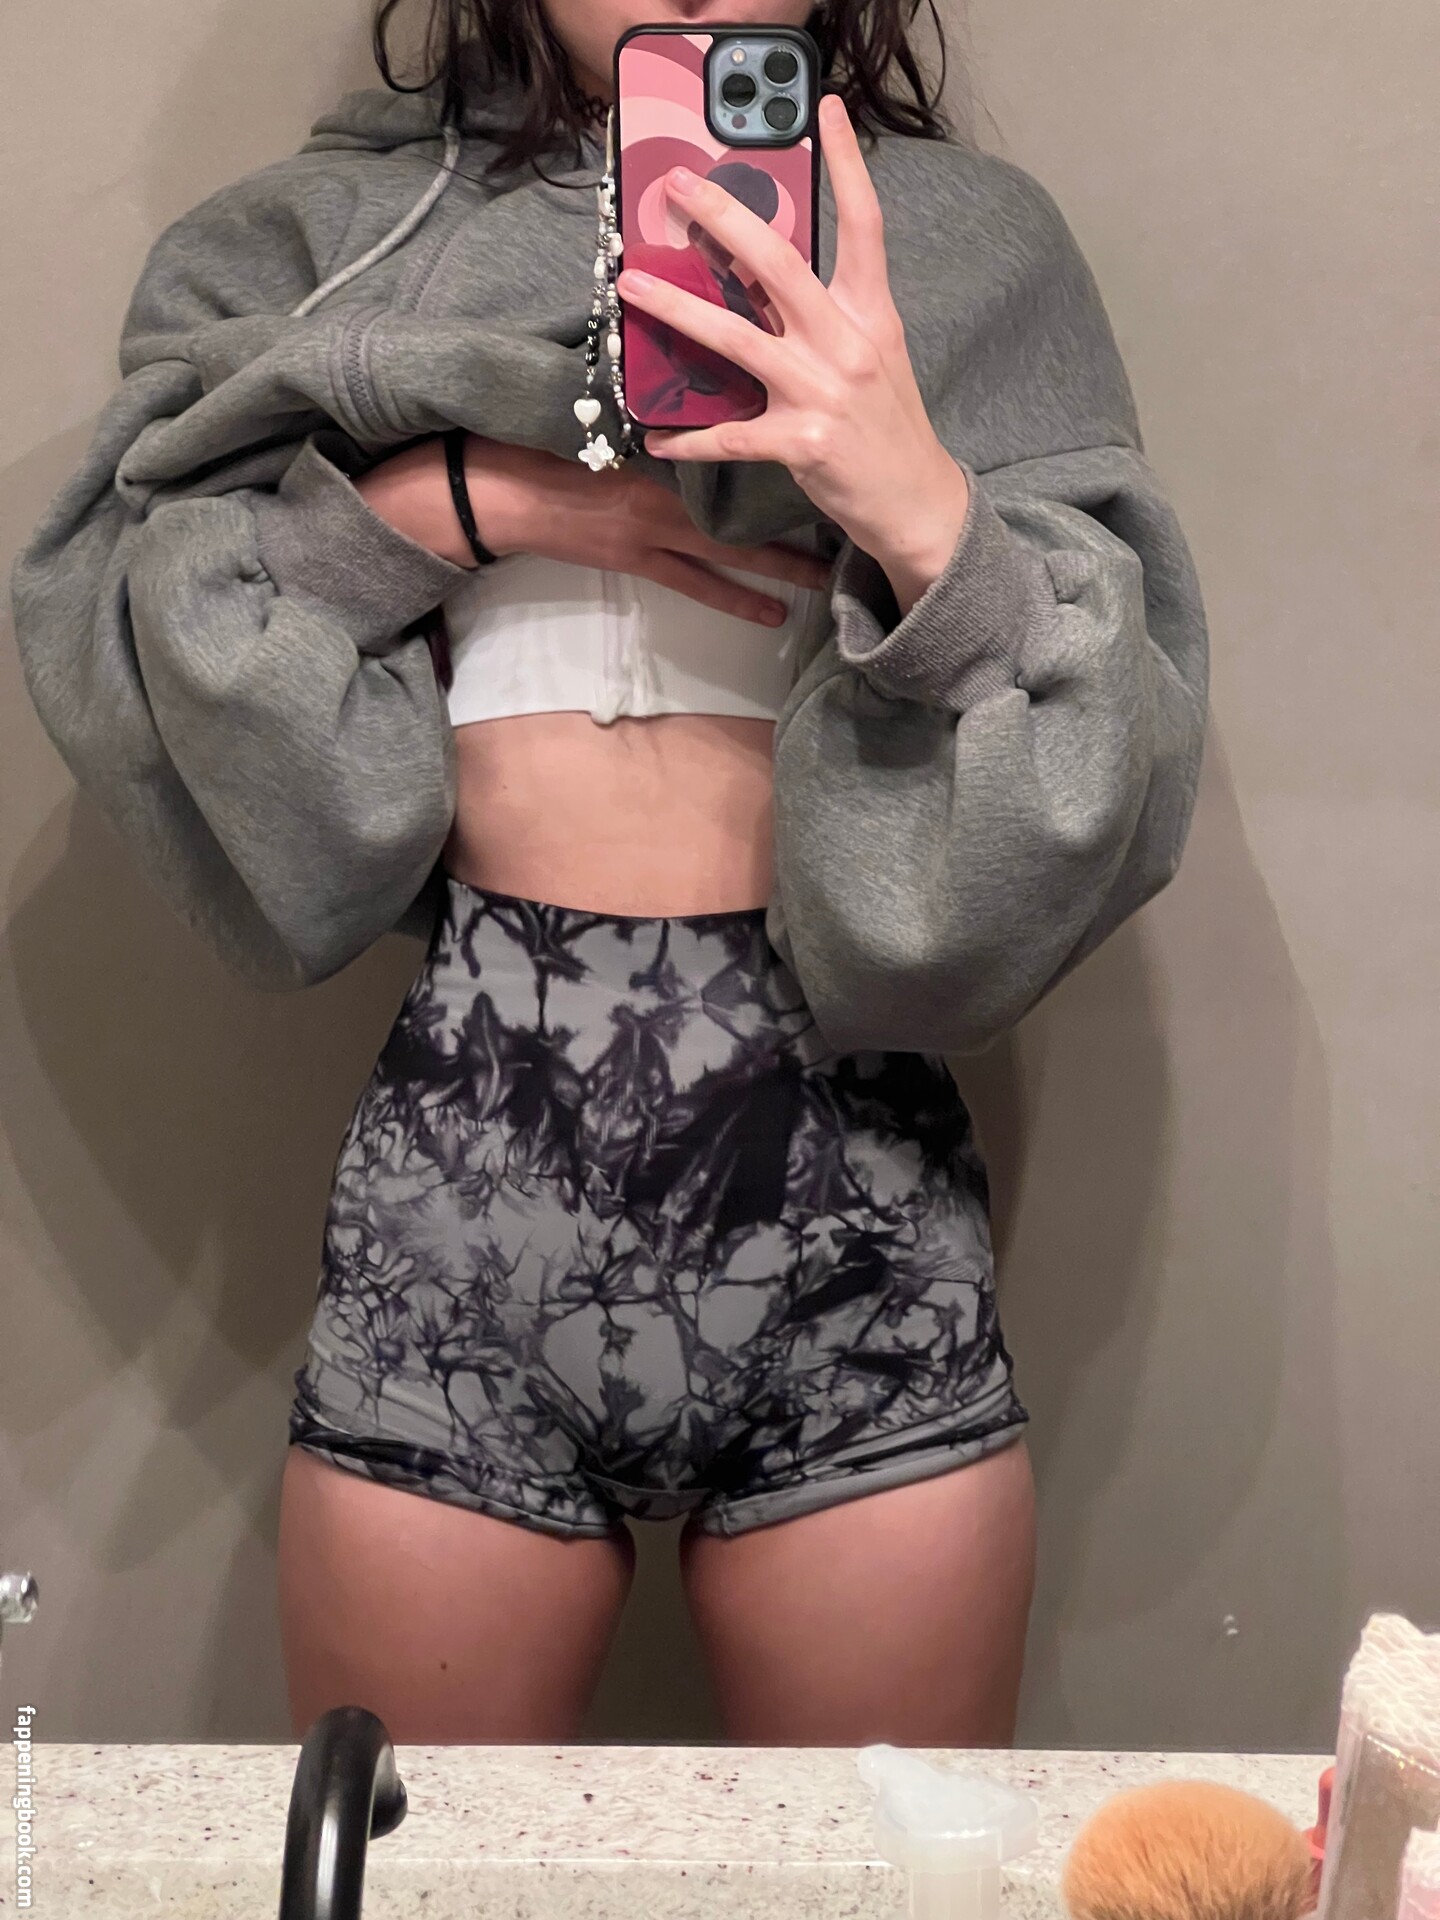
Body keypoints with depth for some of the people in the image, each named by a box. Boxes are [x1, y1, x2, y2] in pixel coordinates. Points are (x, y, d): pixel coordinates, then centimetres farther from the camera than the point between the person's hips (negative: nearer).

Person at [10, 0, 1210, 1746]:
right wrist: (438, 502, -9)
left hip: (847, 1171, 0)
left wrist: (930, 516, -18)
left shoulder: (968, 245, 7)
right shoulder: (337, 233, 10)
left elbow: (1115, 758, 0)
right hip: (467, 1186, 1)